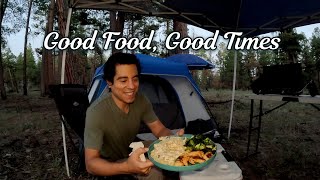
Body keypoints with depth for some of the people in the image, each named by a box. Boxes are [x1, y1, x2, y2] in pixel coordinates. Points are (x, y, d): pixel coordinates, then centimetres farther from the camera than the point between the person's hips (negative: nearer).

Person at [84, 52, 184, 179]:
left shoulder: (141, 100, -15)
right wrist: (126, 167, -52)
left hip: (132, 151, 6)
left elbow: (159, 129, -11)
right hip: (110, 164, -5)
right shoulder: (96, 112, -33)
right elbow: (90, 163, -33)